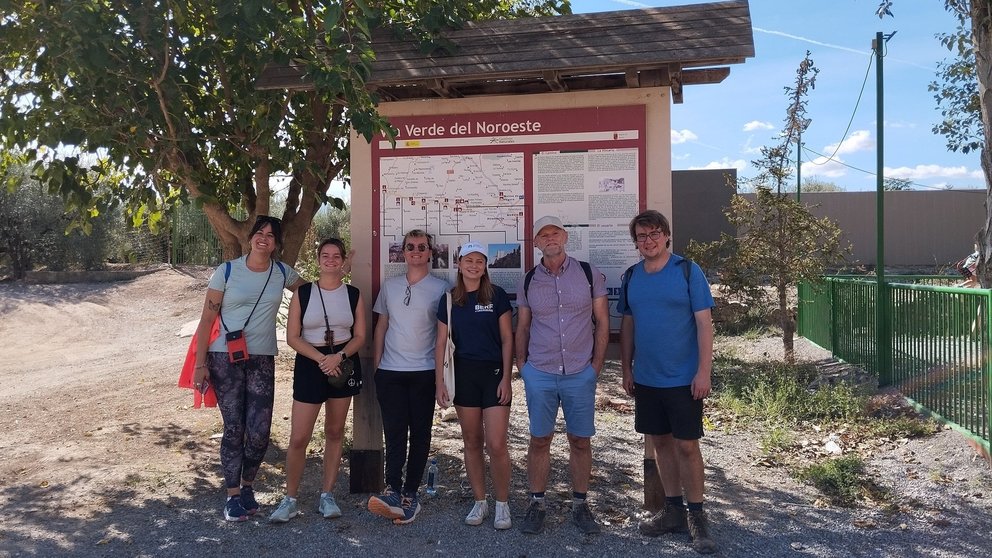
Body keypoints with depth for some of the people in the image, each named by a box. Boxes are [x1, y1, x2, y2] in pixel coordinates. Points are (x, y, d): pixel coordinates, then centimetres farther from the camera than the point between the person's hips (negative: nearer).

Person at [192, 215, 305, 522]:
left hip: (262, 360, 2)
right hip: (225, 358, -2)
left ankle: (247, 485, 23)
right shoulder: (227, 271, -3)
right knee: (233, 428, 0)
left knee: (259, 431, -4)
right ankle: (232, 495, 15)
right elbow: (207, 320, -2)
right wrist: (200, 364, -7)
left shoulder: (283, 273, 5)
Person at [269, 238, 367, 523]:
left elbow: (360, 336, 3)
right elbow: (292, 337, -4)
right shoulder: (302, 293, 0)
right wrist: (321, 359, -16)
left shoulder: (353, 295, 4)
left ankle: (327, 495, 20)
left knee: (334, 432, 9)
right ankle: (290, 499, 10)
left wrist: (339, 356, -15)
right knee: (299, 437, -5)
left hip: (344, 364, 2)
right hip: (310, 364, -2)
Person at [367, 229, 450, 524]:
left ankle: (410, 493, 9)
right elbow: (381, 326, 14)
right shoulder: (390, 286, 10)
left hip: (425, 371, -2)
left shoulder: (440, 288, 2)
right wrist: (376, 364, 8)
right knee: (394, 432, -4)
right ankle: (393, 490, -7)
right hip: (390, 371, 2)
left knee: (419, 434, 3)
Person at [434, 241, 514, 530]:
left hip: (494, 373, -2)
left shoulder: (497, 295, -1)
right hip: (464, 373, 2)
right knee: (472, 441, 9)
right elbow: (441, 343, 6)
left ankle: (502, 504, 11)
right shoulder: (449, 299, 4)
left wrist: (506, 378, -7)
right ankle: (480, 502, 22)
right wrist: (440, 382, 1)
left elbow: (507, 339, -1)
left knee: (496, 444, -6)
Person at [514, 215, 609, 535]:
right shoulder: (528, 282, 4)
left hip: (581, 374, 0)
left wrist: (596, 364, -2)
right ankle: (537, 504, 20)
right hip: (539, 374, 1)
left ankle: (580, 505, 21)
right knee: (539, 440, 6)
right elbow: (522, 328, 11)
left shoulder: (589, 274, 0)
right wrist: (522, 366, 4)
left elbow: (602, 323, 3)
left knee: (580, 441, 7)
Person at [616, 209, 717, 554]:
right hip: (646, 379, 5)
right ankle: (673, 510, 27)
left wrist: (704, 371, -14)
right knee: (660, 442, 13)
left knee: (687, 445, 1)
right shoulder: (631, 277, 6)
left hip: (683, 379, -4)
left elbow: (704, 322, -9)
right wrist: (626, 368, 10)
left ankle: (696, 516, 16)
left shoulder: (688, 271, -7)